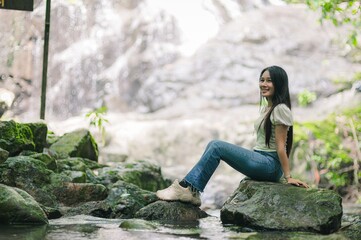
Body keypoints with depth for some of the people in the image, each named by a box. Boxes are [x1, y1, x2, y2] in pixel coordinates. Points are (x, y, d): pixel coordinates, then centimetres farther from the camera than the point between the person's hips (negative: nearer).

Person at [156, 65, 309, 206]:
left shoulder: (280, 110, -9)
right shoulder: (265, 108, 20)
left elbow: (281, 146, -14)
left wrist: (288, 177, -14)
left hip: (270, 165, -9)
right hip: (260, 161, 9)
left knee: (217, 147, -17)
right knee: (213, 144, -3)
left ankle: (189, 189, -17)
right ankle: (191, 191, -13)